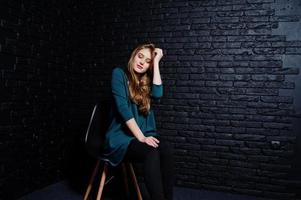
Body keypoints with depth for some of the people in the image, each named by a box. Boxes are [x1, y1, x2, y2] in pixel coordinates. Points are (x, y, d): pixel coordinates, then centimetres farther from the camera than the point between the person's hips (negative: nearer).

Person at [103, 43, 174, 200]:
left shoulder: (146, 82, 14)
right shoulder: (119, 74, -1)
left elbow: (157, 94, -10)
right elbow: (123, 108, -13)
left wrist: (156, 62, -4)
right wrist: (141, 137, -19)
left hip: (143, 135, 5)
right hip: (121, 138, -4)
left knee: (167, 149, -28)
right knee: (151, 152, -34)